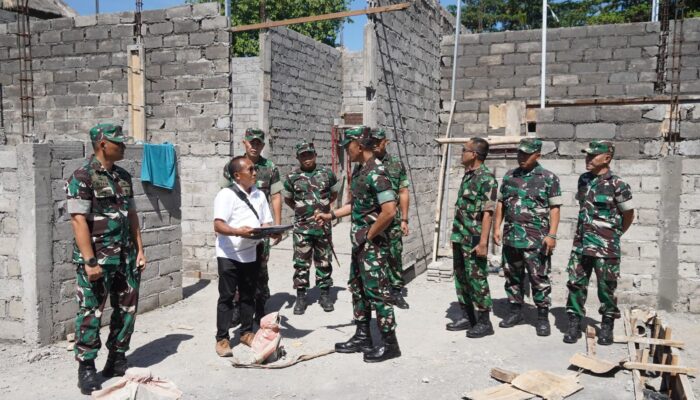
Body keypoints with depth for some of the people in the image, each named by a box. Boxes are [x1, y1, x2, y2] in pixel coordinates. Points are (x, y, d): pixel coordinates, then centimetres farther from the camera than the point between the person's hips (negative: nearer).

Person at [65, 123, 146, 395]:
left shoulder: (123, 176, 10)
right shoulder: (82, 177, -11)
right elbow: (78, 221, -16)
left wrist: (140, 249, 9)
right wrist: (89, 261, -19)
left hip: (126, 257, 7)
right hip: (96, 258, -7)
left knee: (127, 310, 12)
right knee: (91, 313, 2)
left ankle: (117, 361, 26)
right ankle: (86, 369, 14)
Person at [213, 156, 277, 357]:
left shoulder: (260, 195, 11)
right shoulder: (226, 194, -9)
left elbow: (265, 223, 12)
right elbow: (218, 226, -16)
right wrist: (238, 231, -32)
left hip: (251, 253, 5)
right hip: (229, 254, -5)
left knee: (248, 295, 14)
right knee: (227, 296, 2)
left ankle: (247, 332, 27)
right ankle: (222, 338, 10)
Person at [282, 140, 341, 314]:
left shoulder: (327, 173, 2)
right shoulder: (292, 177, 1)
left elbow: (334, 193, 18)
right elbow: (287, 199, 16)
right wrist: (300, 210, 12)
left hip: (324, 226, 1)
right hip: (302, 227, -1)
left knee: (324, 262, 9)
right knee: (301, 263, 2)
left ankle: (325, 294, 20)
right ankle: (301, 297, 12)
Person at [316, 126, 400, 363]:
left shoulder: (376, 173, -20)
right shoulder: (359, 171, 11)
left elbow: (389, 211, -27)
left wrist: (369, 235, -18)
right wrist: (331, 215, 15)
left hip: (372, 244, -10)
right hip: (359, 243, 10)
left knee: (376, 292, -2)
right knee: (358, 289, 15)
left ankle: (389, 343, 10)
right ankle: (362, 337, 27)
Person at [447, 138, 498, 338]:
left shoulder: (486, 178, -14)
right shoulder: (468, 175, 13)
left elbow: (487, 212, -19)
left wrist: (483, 242, -23)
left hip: (474, 240, -9)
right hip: (460, 238, 9)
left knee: (476, 279, -2)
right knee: (461, 277, 14)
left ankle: (484, 322, 10)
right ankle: (467, 317, 25)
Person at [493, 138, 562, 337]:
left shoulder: (549, 178, -2)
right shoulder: (509, 176, 11)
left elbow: (554, 208, -5)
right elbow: (501, 203, 15)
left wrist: (552, 234, -13)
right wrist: (497, 227, 7)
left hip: (536, 239, -5)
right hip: (511, 237, 5)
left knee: (539, 278, 0)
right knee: (512, 276, 12)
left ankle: (543, 316, 12)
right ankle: (515, 311, 26)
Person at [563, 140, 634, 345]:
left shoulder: (617, 185, -10)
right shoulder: (583, 179, 7)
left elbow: (629, 214, 1)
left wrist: (614, 235, 13)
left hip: (605, 246, -5)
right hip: (581, 243, 5)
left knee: (606, 286, 6)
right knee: (576, 283, 6)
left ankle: (607, 325, 22)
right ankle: (574, 323, 16)